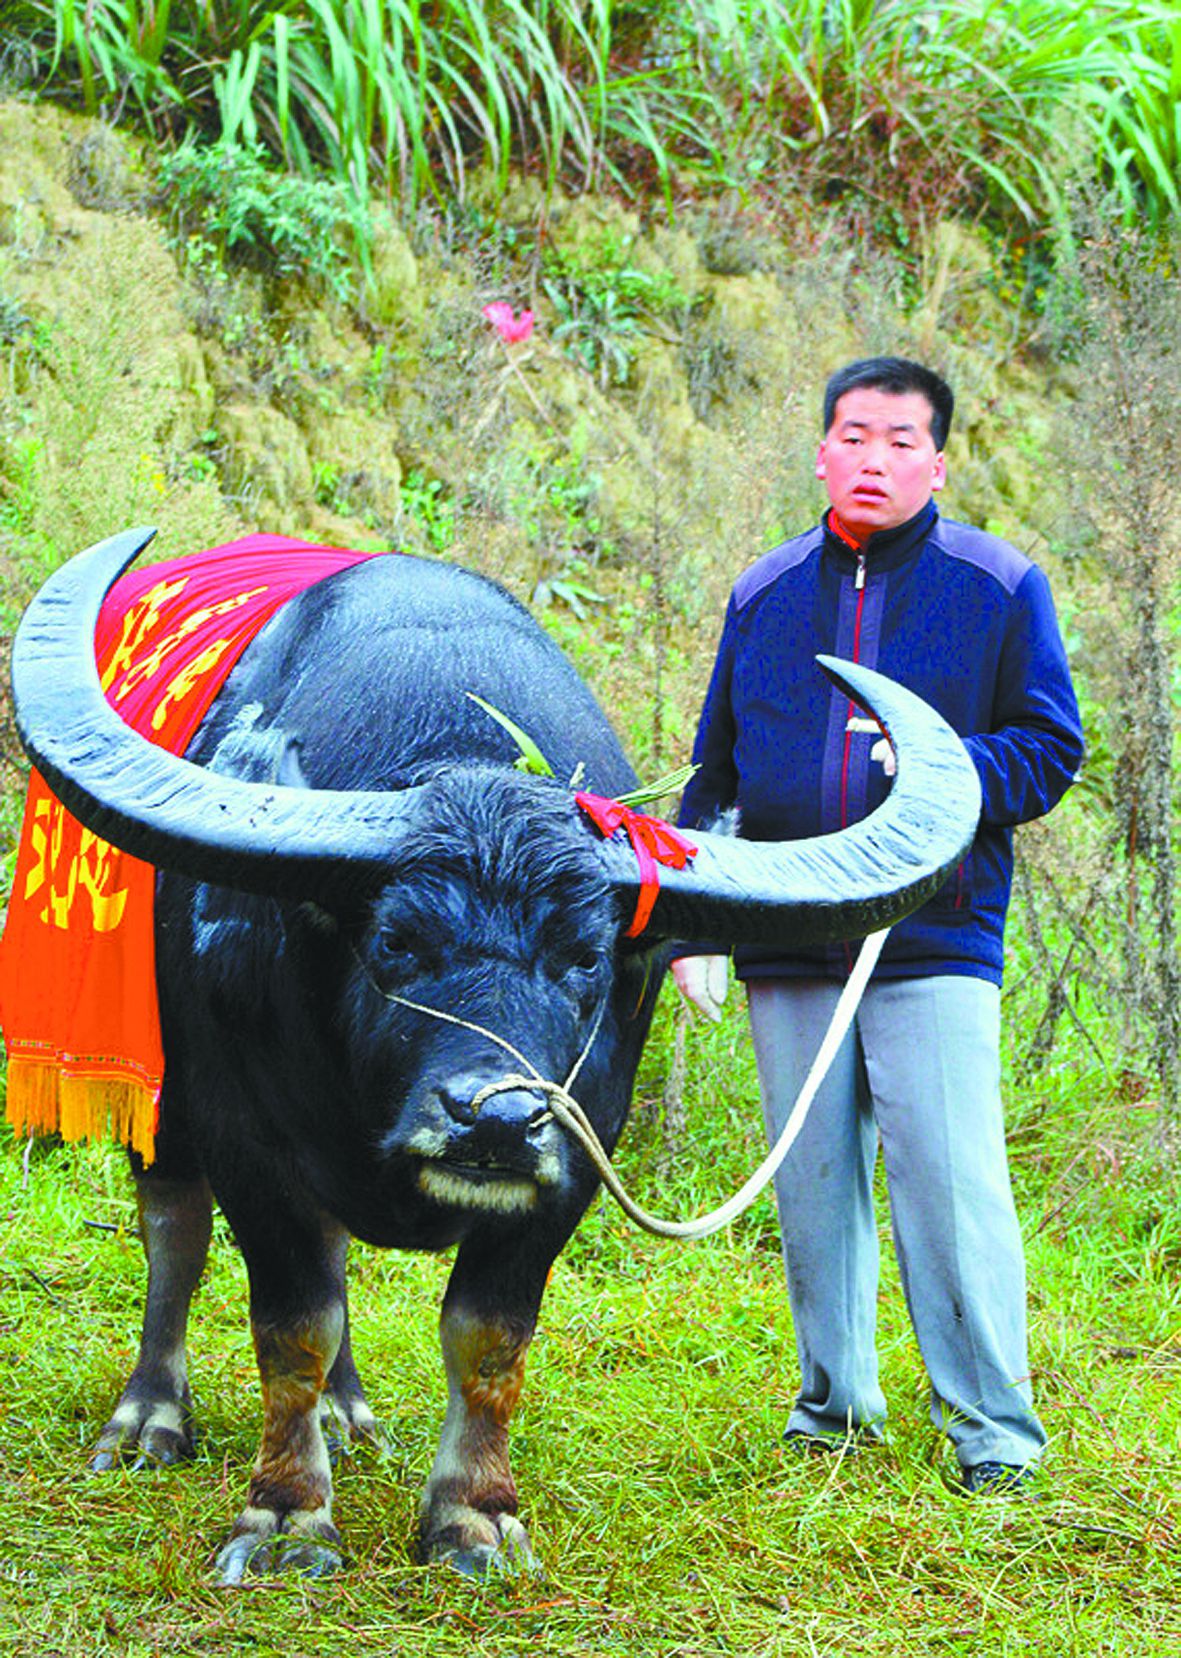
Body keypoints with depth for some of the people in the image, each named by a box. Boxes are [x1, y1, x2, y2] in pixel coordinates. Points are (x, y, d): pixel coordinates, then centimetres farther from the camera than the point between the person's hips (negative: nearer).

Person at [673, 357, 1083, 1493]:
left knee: (950, 1178, -9)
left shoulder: (999, 588, 3)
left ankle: (994, 1426, -2)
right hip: (787, 952, 4)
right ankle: (834, 1402, 21)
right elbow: (715, 772, 18)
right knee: (813, 1184, 8)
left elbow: (1053, 748, 2)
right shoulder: (764, 594, 13)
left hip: (936, 942, -4)